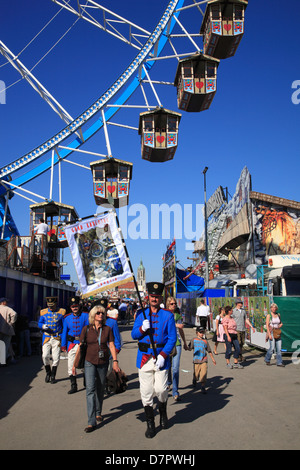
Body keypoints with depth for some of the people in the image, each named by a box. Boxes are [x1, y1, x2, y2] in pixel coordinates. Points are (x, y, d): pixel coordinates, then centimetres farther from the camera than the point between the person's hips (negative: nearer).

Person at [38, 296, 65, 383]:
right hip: (46, 337, 1)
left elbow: (64, 325, 1)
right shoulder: (43, 312, 5)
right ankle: (48, 372, 17)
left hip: (57, 338, -1)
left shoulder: (61, 312, -1)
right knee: (45, 356, -8)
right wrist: (43, 326, -14)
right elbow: (39, 323, 10)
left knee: (56, 357, 0)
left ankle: (53, 376, 17)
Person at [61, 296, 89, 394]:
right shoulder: (67, 318, 4)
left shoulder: (85, 316, -4)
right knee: (71, 366, 0)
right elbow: (64, 332, 8)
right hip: (71, 344, 2)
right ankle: (73, 386, 12)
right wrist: (63, 345, 6)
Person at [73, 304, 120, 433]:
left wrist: (115, 361, -12)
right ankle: (91, 422, -10)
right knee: (90, 389, -11)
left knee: (100, 389, 12)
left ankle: (98, 412, 36)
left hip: (103, 363, 2)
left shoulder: (107, 329, 1)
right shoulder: (86, 329, -2)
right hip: (90, 362, -1)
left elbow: (112, 346, -1)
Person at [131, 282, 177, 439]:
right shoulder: (141, 315, 8)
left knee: (161, 389, -2)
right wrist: (142, 328, -13)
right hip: (144, 357, 2)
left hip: (161, 357, -2)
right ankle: (150, 424, 20)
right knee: (146, 392, 4)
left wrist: (163, 355, -13)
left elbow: (172, 338, -2)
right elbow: (133, 335, 8)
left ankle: (163, 413, 30)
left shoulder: (168, 315, 1)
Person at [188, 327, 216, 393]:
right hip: (196, 360, -1)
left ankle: (203, 387, 1)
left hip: (204, 361, 1)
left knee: (204, 373, -10)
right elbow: (190, 348, -6)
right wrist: (190, 348, -29)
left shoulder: (205, 341, 8)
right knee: (196, 373, 9)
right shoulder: (194, 340, 3)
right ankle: (194, 380, 41)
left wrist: (213, 359, 22)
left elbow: (209, 351, 18)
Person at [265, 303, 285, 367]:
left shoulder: (278, 315, 9)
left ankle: (279, 363, 5)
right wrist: (269, 335, -17)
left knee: (279, 348, 0)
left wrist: (281, 324, -3)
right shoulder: (269, 315, -5)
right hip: (271, 332, -5)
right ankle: (267, 359, 12)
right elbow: (267, 325, -10)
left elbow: (281, 323, 22)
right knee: (272, 348, -11)